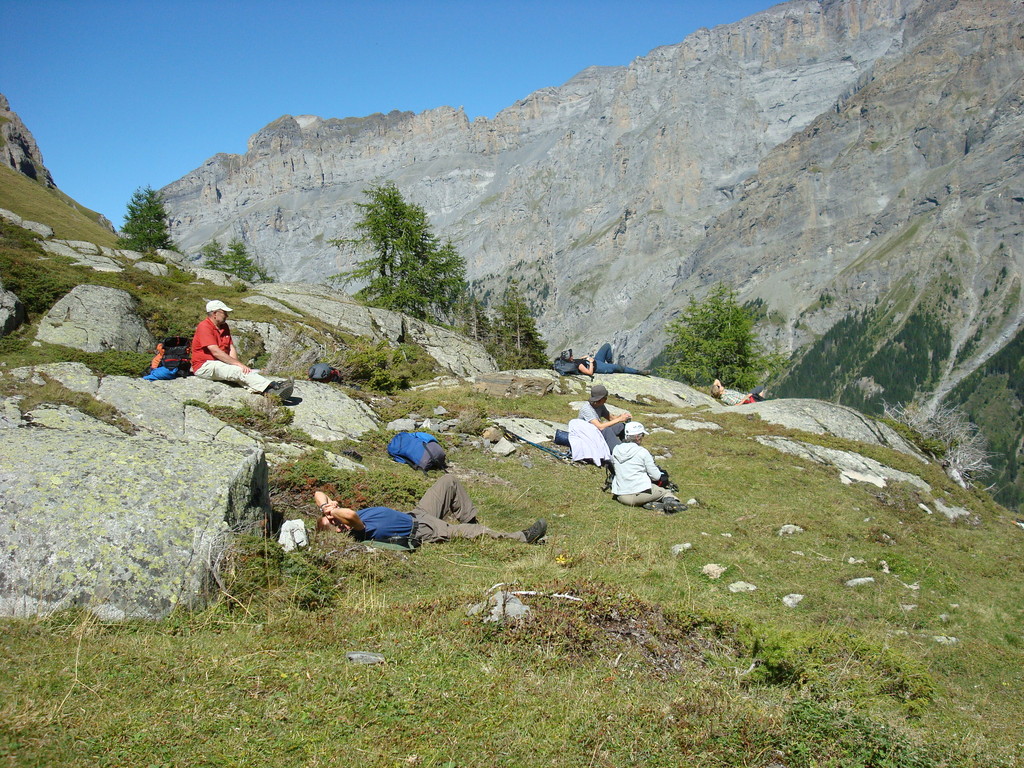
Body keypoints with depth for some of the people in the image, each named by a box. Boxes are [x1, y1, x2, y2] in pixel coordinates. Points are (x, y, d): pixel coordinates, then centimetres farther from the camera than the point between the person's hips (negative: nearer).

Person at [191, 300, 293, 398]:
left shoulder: (224, 326, 14)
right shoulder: (204, 327, -13)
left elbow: (231, 349, 10)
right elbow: (216, 352, -22)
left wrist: (235, 363, -11)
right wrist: (238, 364, -24)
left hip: (220, 364, 8)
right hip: (204, 366, -8)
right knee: (240, 371, -27)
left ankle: (269, 391, -45)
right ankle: (272, 387, -41)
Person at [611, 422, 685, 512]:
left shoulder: (616, 450, 6)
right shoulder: (642, 452, -6)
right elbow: (656, 476, -2)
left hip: (621, 497, 3)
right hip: (639, 494, -3)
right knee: (664, 492, 19)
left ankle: (649, 504, 1)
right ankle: (670, 500, -13)